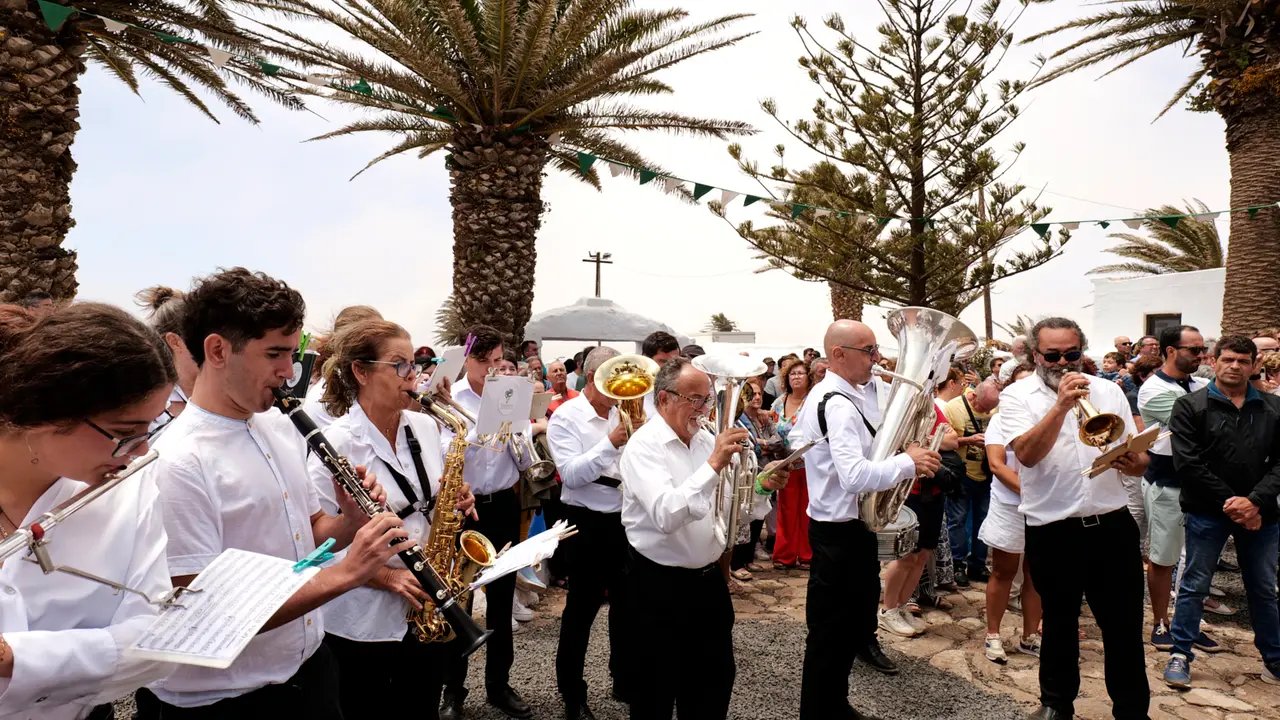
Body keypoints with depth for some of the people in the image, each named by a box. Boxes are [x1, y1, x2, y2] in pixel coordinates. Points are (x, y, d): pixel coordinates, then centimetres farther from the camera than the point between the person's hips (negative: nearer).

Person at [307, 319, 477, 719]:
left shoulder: (426, 427, 2)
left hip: (427, 612, 5)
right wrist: (386, 576, -22)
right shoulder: (334, 444, -16)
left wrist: (454, 502, -7)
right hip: (362, 622, -5)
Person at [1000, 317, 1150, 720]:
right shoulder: (1018, 396, -4)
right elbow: (1027, 454, -20)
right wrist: (1062, 404, -25)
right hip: (1052, 532, -2)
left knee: (1125, 626, 11)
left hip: (1112, 525, 2)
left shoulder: (1108, 391, 6)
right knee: (1059, 624, 15)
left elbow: (1139, 458, 6)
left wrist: (1133, 463, -17)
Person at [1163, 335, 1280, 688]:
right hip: (1207, 512, -3)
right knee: (1194, 586, 4)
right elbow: (1188, 463, -10)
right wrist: (1229, 502, -15)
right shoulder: (1191, 405, -4)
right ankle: (1180, 654, 14)